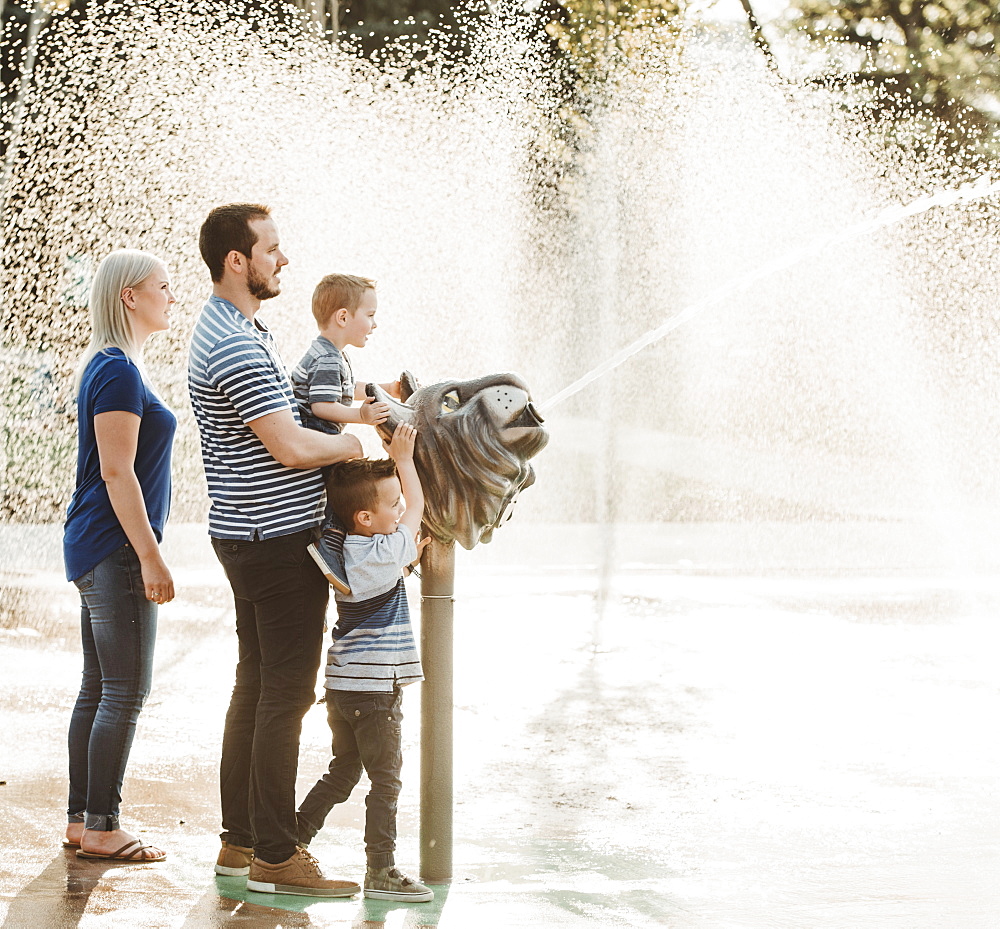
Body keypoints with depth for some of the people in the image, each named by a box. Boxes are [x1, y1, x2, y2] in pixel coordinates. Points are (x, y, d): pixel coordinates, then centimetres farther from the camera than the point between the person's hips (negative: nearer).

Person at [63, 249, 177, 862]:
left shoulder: (112, 367, 16)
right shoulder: (119, 371, -15)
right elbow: (117, 472, -19)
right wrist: (150, 557, -19)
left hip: (101, 551, 10)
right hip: (116, 548, -10)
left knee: (100, 688, 11)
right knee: (126, 691, -7)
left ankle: (82, 822, 14)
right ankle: (101, 828, -3)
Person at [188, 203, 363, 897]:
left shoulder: (237, 331, 14)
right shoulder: (236, 346, -20)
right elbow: (291, 447, -24)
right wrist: (354, 444, -8)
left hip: (253, 538, 11)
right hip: (279, 540, -11)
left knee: (258, 684, 14)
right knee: (286, 693, -6)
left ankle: (240, 840, 20)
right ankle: (275, 857, -3)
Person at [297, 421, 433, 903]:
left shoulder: (343, 551, 6)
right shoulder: (383, 553, -18)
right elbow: (418, 508, -2)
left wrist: (414, 550, 14)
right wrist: (403, 458, 6)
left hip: (342, 687, 8)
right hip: (374, 690, -8)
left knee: (342, 772, 20)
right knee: (386, 781, -1)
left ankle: (292, 842, 21)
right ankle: (381, 871, 2)